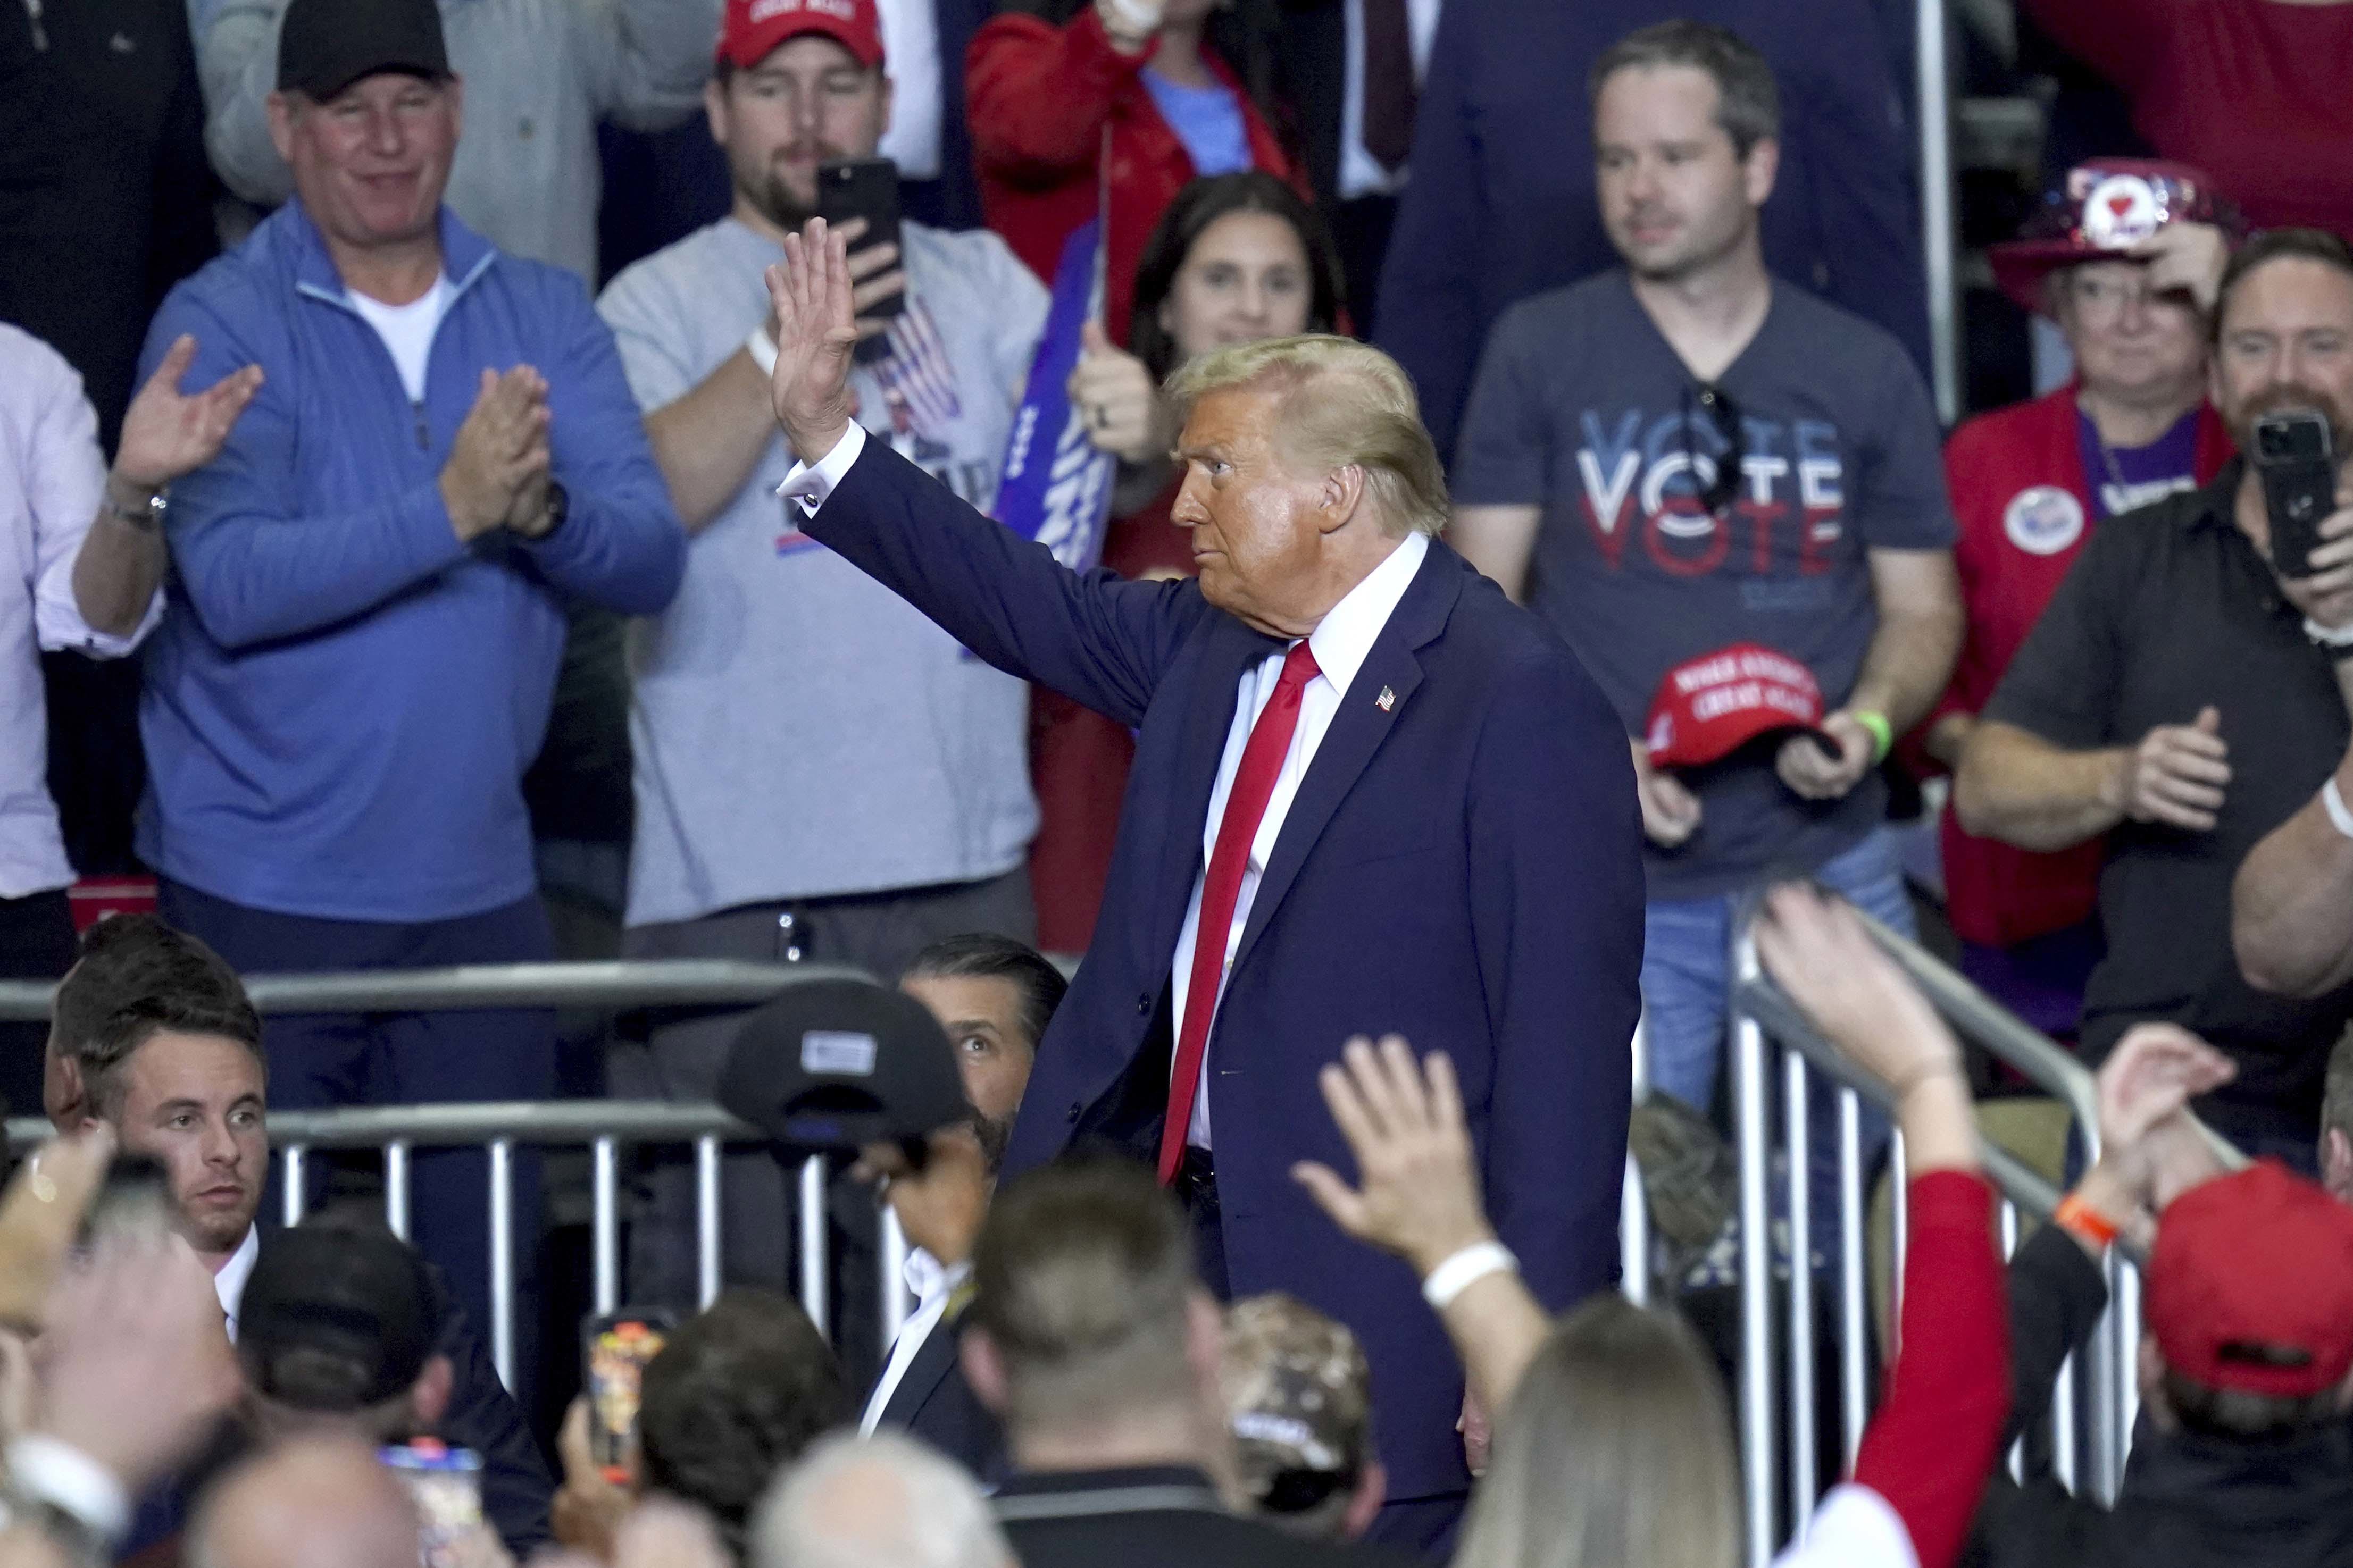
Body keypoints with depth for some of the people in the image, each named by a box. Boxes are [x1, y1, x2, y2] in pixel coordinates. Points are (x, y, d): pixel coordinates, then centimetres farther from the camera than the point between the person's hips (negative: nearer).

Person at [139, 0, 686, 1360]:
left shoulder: (545, 319, 7)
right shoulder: (221, 327, -5)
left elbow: (650, 557, -3)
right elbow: (235, 585, -18)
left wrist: (546, 509, -23)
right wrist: (450, 509, -27)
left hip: (478, 891, 4)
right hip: (264, 897, -3)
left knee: (486, 1288, 5)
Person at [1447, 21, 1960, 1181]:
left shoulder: (1863, 374, 8)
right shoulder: (1539, 353, 4)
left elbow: (1923, 605, 13)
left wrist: (1870, 723, -9)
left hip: (1830, 867, 1)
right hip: (1616, 891, -1)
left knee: (1834, 1198, 4)